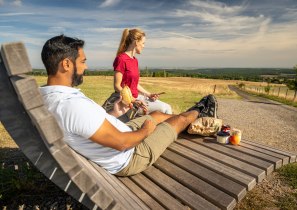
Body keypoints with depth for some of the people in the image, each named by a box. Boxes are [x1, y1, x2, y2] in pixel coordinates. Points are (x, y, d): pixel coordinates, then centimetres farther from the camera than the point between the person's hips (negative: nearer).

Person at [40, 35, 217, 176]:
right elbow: (121, 143, -32)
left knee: (158, 114, 22)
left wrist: (114, 114, 6)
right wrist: (146, 130, -13)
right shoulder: (73, 104, -38)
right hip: (128, 158, -8)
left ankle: (195, 112, 51)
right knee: (179, 119, 9)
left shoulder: (50, 98, -5)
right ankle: (198, 111, 45)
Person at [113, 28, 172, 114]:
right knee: (164, 109, -12)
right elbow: (117, 86, -17)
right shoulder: (121, 59, -14)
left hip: (136, 96, 8)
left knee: (167, 107, 0)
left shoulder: (135, 60, 11)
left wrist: (149, 94, 6)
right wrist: (134, 102, -23)